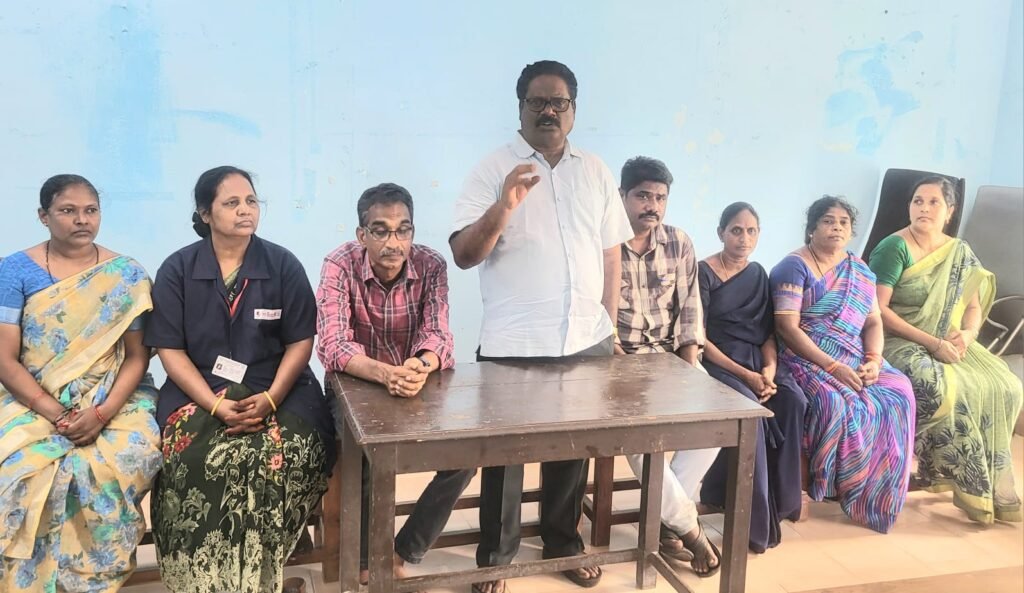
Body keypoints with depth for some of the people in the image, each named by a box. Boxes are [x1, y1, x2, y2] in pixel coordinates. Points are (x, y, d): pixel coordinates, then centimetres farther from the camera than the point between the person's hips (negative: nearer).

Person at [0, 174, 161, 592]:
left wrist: (103, 412, -16)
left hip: (114, 401, 0)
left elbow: (137, 357, 1)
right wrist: (54, 414, -17)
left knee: (128, 459, -30)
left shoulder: (127, 275, 5)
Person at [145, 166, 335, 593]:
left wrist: (270, 399, -13)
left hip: (277, 389, 0)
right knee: (194, 459, -31)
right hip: (198, 392, 0)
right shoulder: (176, 269, 3)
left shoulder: (283, 265, 3)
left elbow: (300, 342, 2)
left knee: (282, 457, -30)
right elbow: (170, 350, -1)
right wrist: (217, 404, -14)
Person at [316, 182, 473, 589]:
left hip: (420, 387, 3)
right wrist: (385, 373, -48)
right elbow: (331, 345, -28)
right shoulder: (340, 265, -18)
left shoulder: (431, 266, -12)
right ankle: (369, 557, -2)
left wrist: (421, 367, -45)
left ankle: (403, 552, 0)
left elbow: (437, 335, -20)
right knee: (365, 456, -30)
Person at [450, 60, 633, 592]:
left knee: (573, 449, 16)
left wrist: (608, 326, 9)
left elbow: (611, 254, 13)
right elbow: (463, 255, -12)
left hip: (586, 342, 4)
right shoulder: (493, 169, -4)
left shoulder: (596, 172, 10)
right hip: (512, 346, -4)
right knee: (504, 454, 7)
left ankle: (564, 545, 35)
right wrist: (503, 207, -27)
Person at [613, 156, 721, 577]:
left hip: (669, 355, 5)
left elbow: (689, 307, 8)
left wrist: (690, 359, -6)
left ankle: (668, 520, -7)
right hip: (615, 357, -4)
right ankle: (687, 525, -11)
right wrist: (619, 358, -19)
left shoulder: (679, 243, 8)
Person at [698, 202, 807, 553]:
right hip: (716, 363, -5)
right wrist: (744, 375, -17)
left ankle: (780, 499, -9)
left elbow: (767, 332, 11)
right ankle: (753, 519, -21)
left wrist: (769, 370, -9)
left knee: (793, 401, -22)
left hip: (756, 362, 5)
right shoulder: (704, 273, -6)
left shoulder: (758, 274, 13)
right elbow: (699, 338, -11)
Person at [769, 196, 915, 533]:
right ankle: (806, 482, -15)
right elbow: (787, 328, -14)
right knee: (834, 402, -34)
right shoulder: (794, 267, -6)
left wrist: (873, 360, -10)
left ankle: (873, 494, -8)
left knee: (898, 393, -18)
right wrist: (832, 366, -21)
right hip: (806, 357, -6)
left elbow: (874, 322, 11)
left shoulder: (860, 270, 15)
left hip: (855, 359, 6)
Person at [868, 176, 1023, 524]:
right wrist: (931, 342, -21)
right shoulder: (894, 248, -10)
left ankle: (993, 482, -7)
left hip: (947, 343, 6)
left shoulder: (960, 253, 10)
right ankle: (971, 483, -16)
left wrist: (967, 333, -11)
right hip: (899, 342, -6)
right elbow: (878, 310, -16)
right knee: (940, 387, -33)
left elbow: (974, 305, 13)